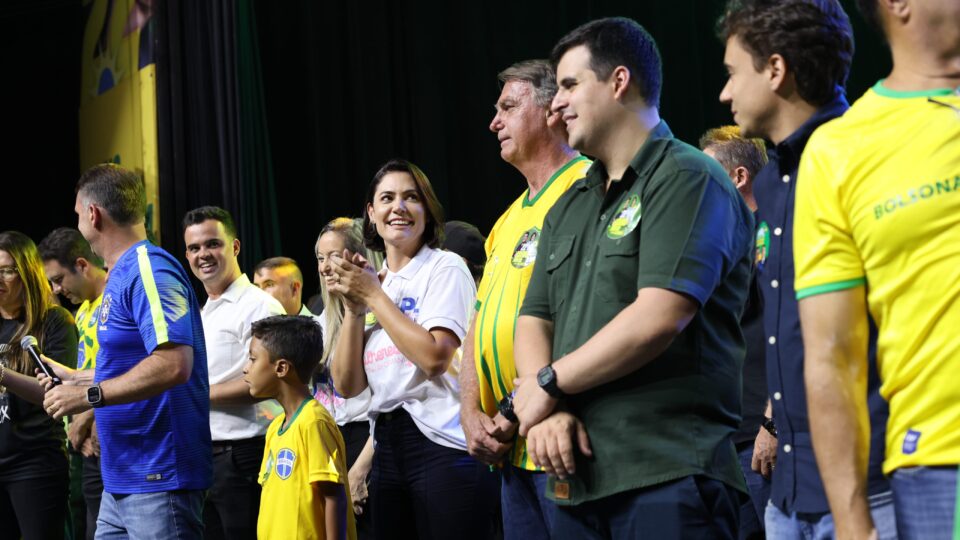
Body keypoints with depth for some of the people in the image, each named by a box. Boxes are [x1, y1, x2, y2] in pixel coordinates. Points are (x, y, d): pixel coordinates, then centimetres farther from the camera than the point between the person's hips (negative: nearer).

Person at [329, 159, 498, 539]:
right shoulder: (369, 282, 14)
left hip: (442, 446, -6)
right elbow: (347, 385, 9)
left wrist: (374, 297, -10)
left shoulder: (445, 268, -2)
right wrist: (354, 308, -2)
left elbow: (434, 358, -18)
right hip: (388, 447, 6)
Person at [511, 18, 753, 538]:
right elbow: (533, 323, 15)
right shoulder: (568, 207, 20)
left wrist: (548, 383, -7)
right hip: (576, 476, 7)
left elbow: (658, 319, -17)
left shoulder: (686, 179, -6)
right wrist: (545, 412, -6)